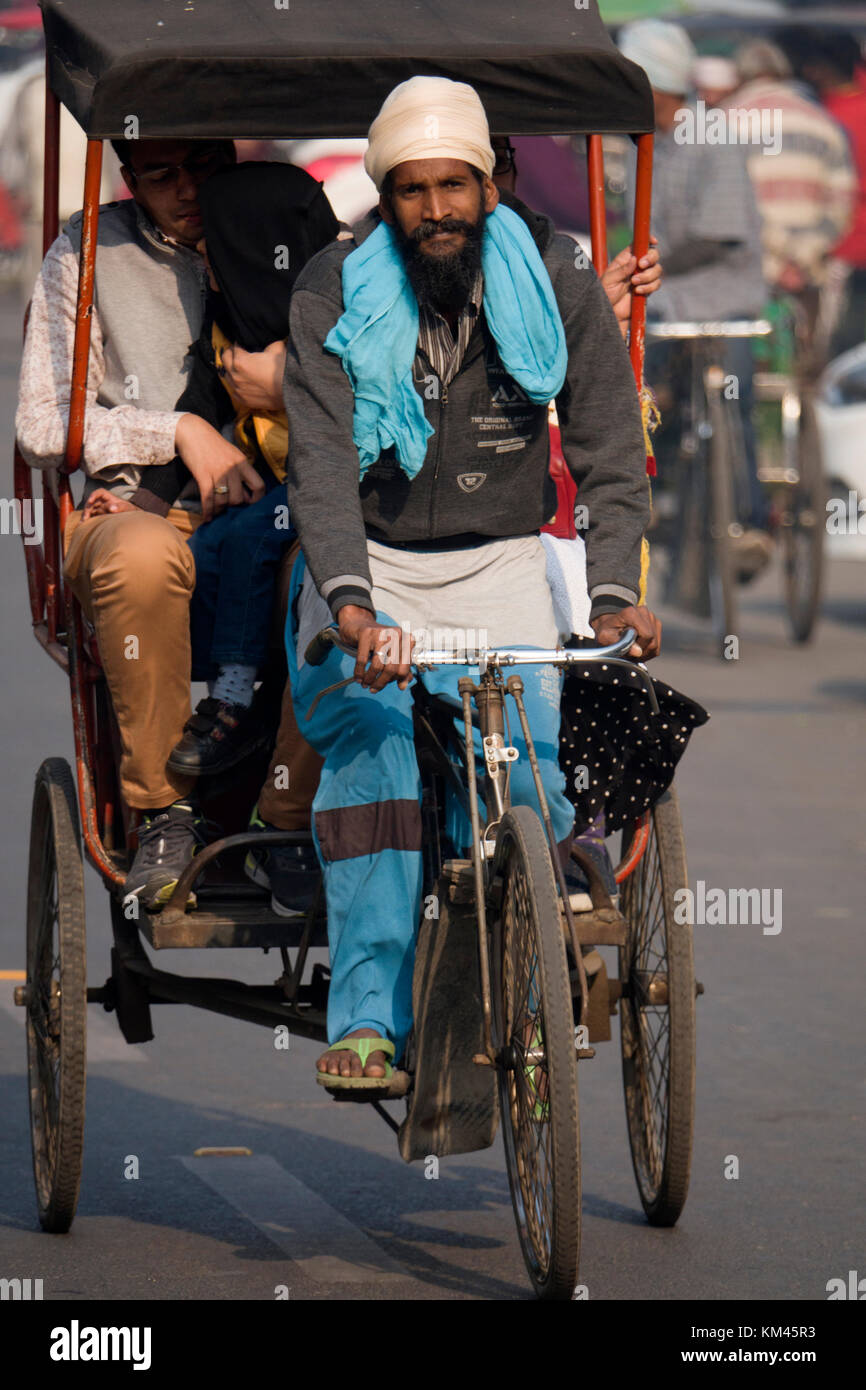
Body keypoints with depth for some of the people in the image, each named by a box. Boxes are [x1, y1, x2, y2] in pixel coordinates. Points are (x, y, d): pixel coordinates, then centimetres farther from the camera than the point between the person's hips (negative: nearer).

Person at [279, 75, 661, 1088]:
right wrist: (351, 601, -38)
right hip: (367, 561, -1)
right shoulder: (333, 297, -10)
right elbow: (320, 460, -21)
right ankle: (369, 1020, -28)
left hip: (499, 564, 1)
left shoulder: (556, 286, -6)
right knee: (373, 746, -30)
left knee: (529, 768, -24)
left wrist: (615, 592, -22)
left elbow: (609, 452, -6)